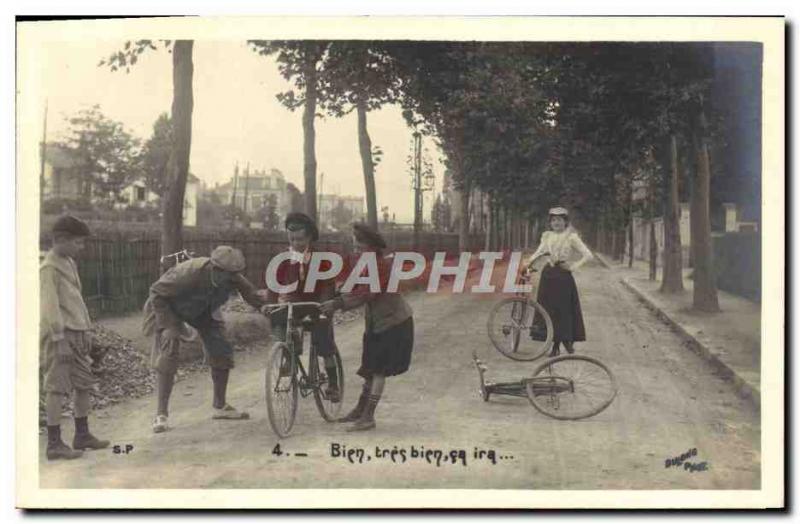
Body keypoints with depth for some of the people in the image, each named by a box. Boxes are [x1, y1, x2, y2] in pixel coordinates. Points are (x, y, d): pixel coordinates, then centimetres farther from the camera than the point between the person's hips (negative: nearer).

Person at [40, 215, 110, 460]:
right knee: (57, 388, -5)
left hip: (76, 334, 9)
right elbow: (50, 307, -17)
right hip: (60, 336, -9)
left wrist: (85, 331, 20)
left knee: (84, 384, 14)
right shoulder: (49, 268, -12)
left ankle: (82, 435, 26)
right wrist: (60, 341, -20)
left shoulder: (69, 263, 16)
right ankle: (54, 444, 0)